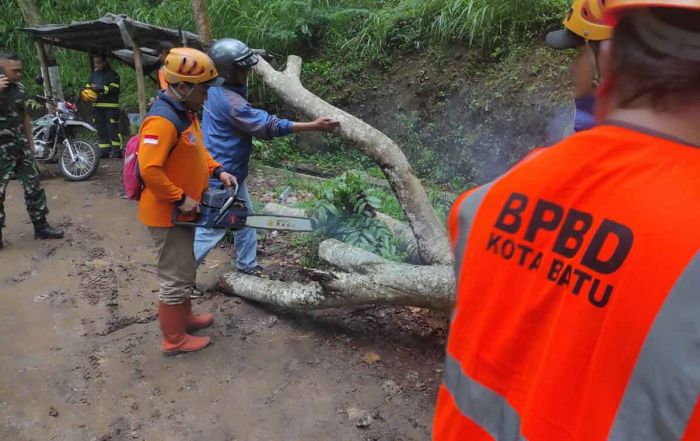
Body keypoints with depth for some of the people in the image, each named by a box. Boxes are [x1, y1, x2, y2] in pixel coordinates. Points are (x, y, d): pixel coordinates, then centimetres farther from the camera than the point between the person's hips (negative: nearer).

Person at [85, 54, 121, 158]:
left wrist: (99, 89, -20)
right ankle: (104, 150, 13)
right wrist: (87, 91, -3)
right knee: (101, 130, 8)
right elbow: (88, 86, 20)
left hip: (111, 106, -7)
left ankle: (117, 151, -5)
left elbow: (114, 89, -14)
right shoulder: (93, 74, 18)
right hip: (97, 106, 7)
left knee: (113, 129, -9)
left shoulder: (112, 74, -3)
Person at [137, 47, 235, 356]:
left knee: (184, 270, 24)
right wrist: (181, 199, -24)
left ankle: (184, 317, 42)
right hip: (167, 214, -10)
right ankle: (174, 339, 20)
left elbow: (196, 150, 18)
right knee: (175, 278, 4)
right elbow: (150, 169, -32)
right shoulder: (163, 120, -26)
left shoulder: (185, 111, 6)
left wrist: (216, 171, 4)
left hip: (181, 211, 10)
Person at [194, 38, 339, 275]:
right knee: (212, 228, 1)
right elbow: (270, 126, -27)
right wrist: (314, 126, -25)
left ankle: (247, 264, 33)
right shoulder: (230, 102, -27)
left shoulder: (214, 88, 1)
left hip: (230, 172, 10)